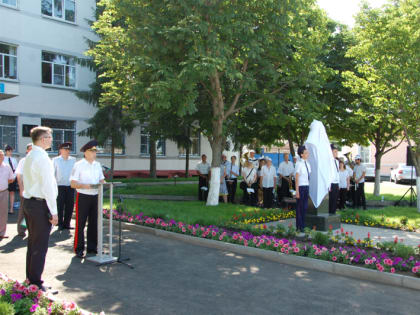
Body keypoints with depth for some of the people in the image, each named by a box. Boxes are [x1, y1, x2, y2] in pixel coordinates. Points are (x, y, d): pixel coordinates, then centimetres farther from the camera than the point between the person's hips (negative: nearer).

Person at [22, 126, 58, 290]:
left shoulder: (29, 157, 12)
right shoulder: (43, 158, -17)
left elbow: (27, 182, 15)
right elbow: (48, 186, -20)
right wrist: (53, 211, -16)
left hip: (28, 202, 10)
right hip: (40, 205, -10)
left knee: (32, 243, 18)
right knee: (40, 246, -1)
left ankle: (30, 279, 29)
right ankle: (35, 283, 6)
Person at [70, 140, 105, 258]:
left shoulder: (98, 165, 12)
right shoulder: (78, 165, -6)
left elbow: (101, 180, 18)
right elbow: (72, 184, -10)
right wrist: (85, 186, -26)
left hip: (95, 197, 6)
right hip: (83, 197, -5)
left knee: (94, 223, 10)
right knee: (80, 224, -1)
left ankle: (92, 247, 22)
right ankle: (79, 249, 7)